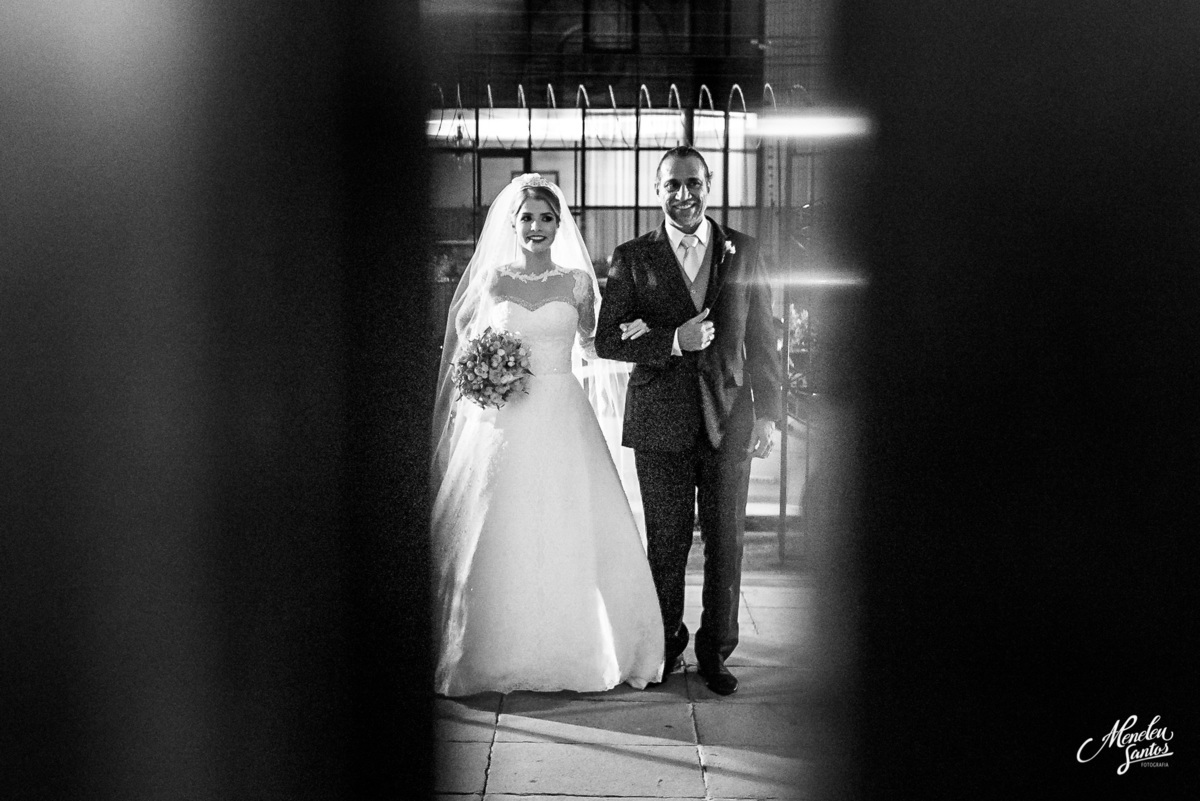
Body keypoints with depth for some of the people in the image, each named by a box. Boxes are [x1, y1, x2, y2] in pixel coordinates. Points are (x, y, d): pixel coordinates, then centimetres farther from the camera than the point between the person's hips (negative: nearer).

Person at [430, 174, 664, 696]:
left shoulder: (576, 280, 7)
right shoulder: (488, 279, 5)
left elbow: (593, 343, 14)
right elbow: (464, 351, 12)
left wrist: (632, 335, -3)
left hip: (564, 423, 1)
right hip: (501, 423, 0)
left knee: (573, 539, -1)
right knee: (497, 540, 1)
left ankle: (572, 650, 13)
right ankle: (495, 653, 14)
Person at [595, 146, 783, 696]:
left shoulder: (743, 252, 6)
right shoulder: (632, 259, 2)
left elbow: (762, 338, 8)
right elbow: (607, 340, -3)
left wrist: (768, 412, 3)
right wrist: (674, 341, -16)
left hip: (729, 419, 1)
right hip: (660, 423, -1)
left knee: (726, 544, 6)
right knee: (665, 545, 9)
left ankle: (715, 651, 22)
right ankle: (667, 642, 28)